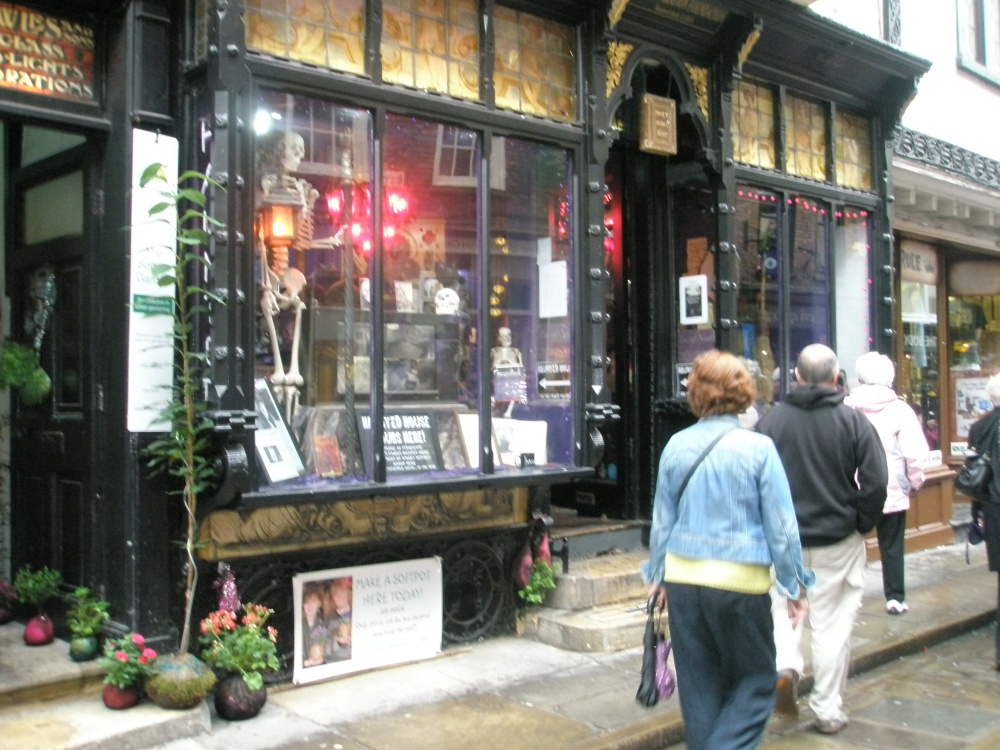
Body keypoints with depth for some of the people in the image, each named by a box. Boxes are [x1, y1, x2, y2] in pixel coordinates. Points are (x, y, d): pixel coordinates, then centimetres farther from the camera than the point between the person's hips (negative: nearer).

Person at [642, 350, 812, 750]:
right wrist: (794, 585, 5)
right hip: (739, 581, -4)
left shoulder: (677, 446, 0)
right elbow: (781, 526, -6)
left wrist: (656, 576, 19)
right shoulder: (758, 448, -11)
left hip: (682, 578, 4)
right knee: (755, 681, 12)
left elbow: (662, 520, 7)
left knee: (699, 684, 16)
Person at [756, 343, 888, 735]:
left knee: (783, 606, 19)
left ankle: (784, 665, -5)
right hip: (838, 541, 0)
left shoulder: (770, 420, -6)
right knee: (833, 622, 9)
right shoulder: (853, 421, -9)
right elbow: (875, 483, -10)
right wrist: (860, 525, 5)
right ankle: (828, 710, 17)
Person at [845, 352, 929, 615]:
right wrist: (915, 483, 3)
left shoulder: (847, 407, -6)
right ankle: (895, 598, 16)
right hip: (892, 491, -1)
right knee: (892, 546, 11)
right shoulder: (899, 409, -9)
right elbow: (914, 454, -12)